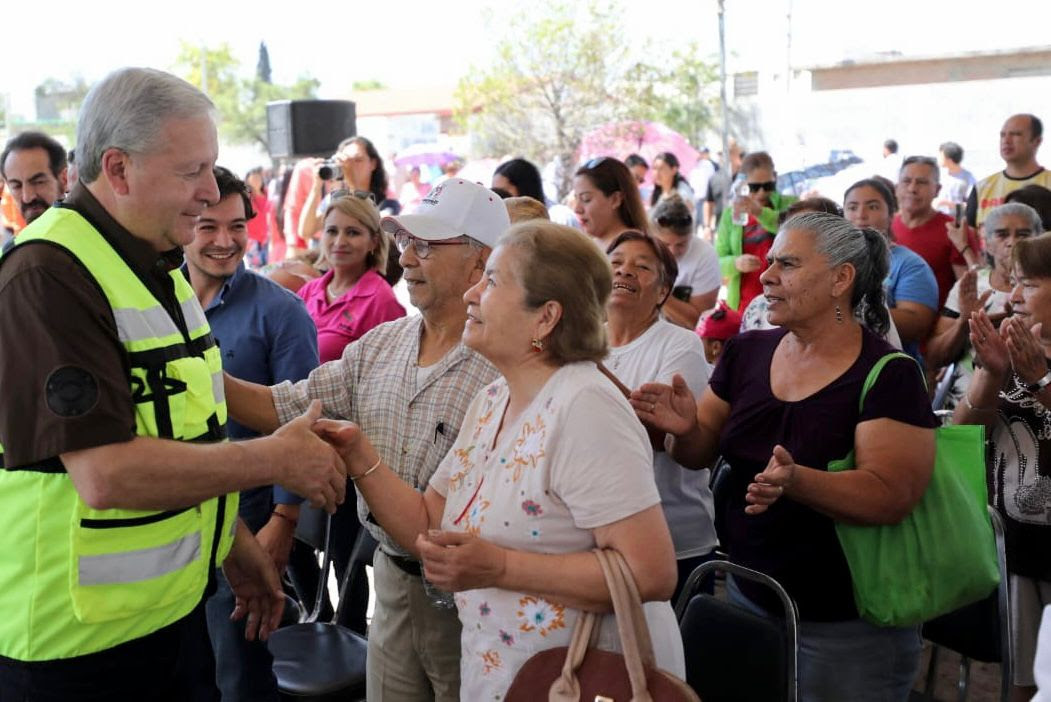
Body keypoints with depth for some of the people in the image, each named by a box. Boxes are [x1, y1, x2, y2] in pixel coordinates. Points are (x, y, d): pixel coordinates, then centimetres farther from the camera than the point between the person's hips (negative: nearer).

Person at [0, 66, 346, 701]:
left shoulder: (162, 263, 10)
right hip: (80, 647, -8)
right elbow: (106, 473, -29)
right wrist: (277, 459, -20)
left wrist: (234, 543, 16)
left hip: (173, 607, 8)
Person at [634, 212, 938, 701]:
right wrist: (685, 428, -15)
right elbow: (701, 451, 8)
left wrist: (794, 480, -38)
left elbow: (891, 497, -23)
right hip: (747, 600, 5)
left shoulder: (889, 376, -16)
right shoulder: (747, 353, 1)